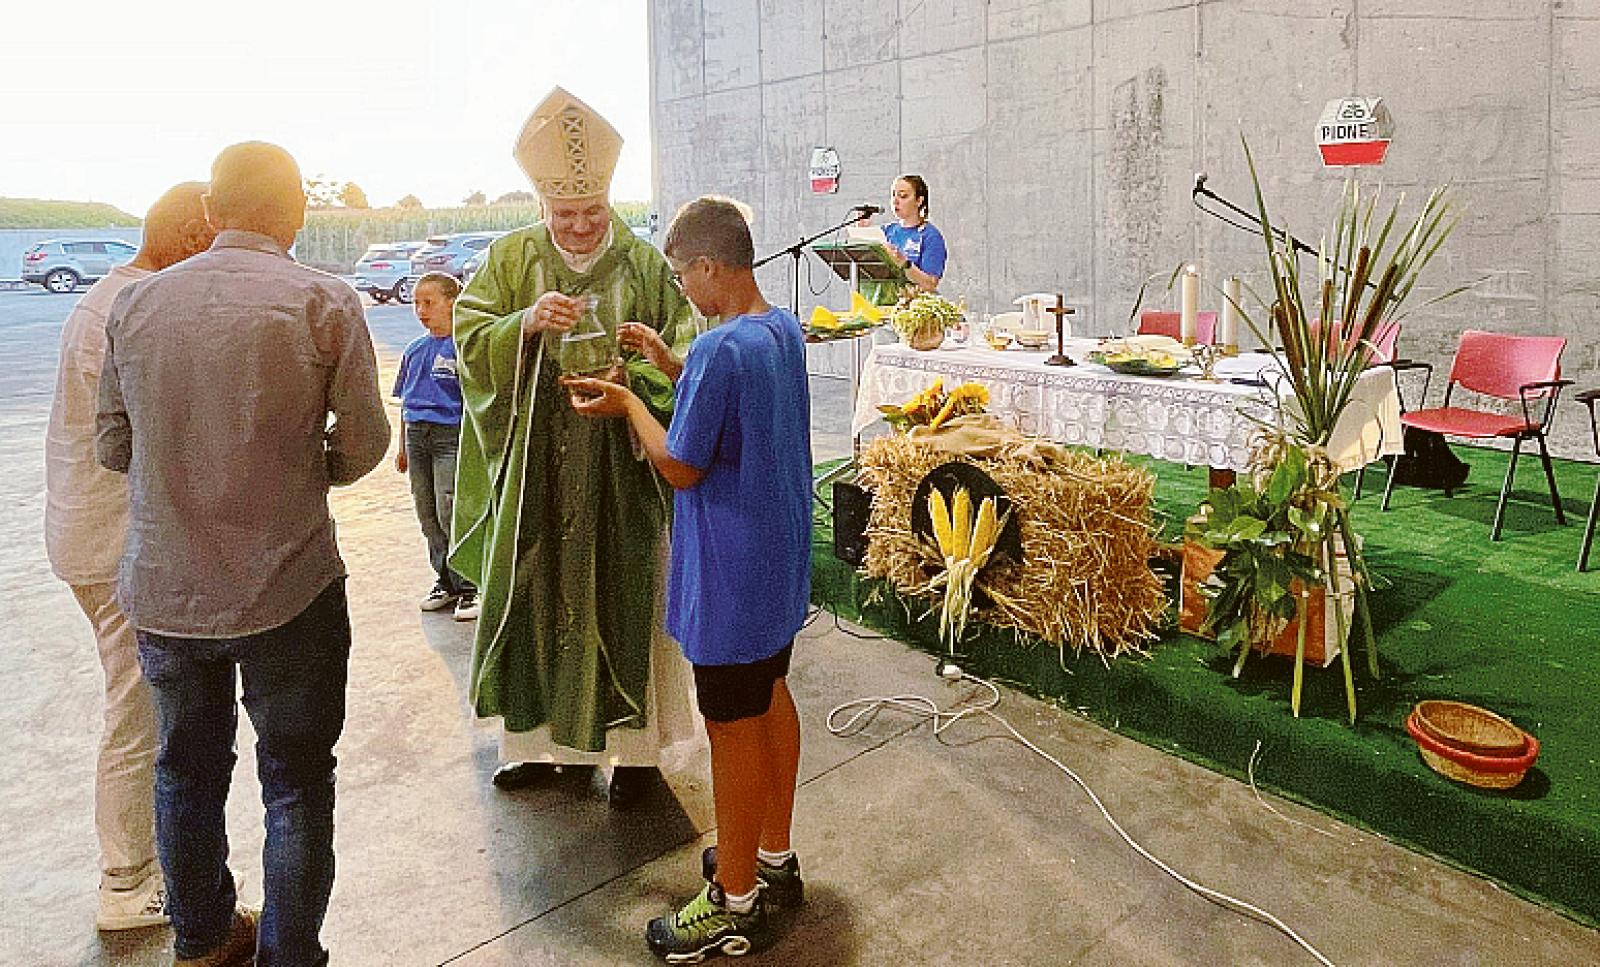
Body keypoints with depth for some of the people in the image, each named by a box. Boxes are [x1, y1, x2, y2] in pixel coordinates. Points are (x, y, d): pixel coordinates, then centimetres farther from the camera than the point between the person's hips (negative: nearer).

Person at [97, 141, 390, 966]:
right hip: (287, 589, -4)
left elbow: (113, 445, 7)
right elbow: (363, 443, -8)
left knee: (186, 771, 22)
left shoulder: (134, 304, 0)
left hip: (162, 590, 4)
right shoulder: (324, 303, -11)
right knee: (296, 782, 12)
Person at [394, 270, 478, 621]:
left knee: (450, 511, -10)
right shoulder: (415, 349, 13)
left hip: (451, 434, -7)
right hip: (416, 434, 7)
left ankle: (468, 588, 2)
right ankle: (446, 582, 22)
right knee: (427, 513, 10)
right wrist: (402, 446, 20)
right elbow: (405, 400, 19)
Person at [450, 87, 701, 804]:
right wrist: (526, 324, -21)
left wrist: (637, 373, -20)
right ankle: (543, 738, 28)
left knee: (623, 600, 5)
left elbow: (682, 354, 0)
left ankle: (635, 743, 21)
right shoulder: (511, 260, 4)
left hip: (622, 471, -1)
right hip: (535, 470, 2)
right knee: (534, 597, 9)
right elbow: (470, 343, -2)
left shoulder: (644, 266, 0)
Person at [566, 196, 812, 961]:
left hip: (729, 576, -9)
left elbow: (681, 467, -18)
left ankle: (736, 904, 23)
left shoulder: (720, 349, -24)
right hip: (781, 561, 9)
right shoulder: (785, 331, 3)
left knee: (733, 727, 4)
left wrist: (627, 403, -5)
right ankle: (773, 857, 39)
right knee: (770, 696, 21)